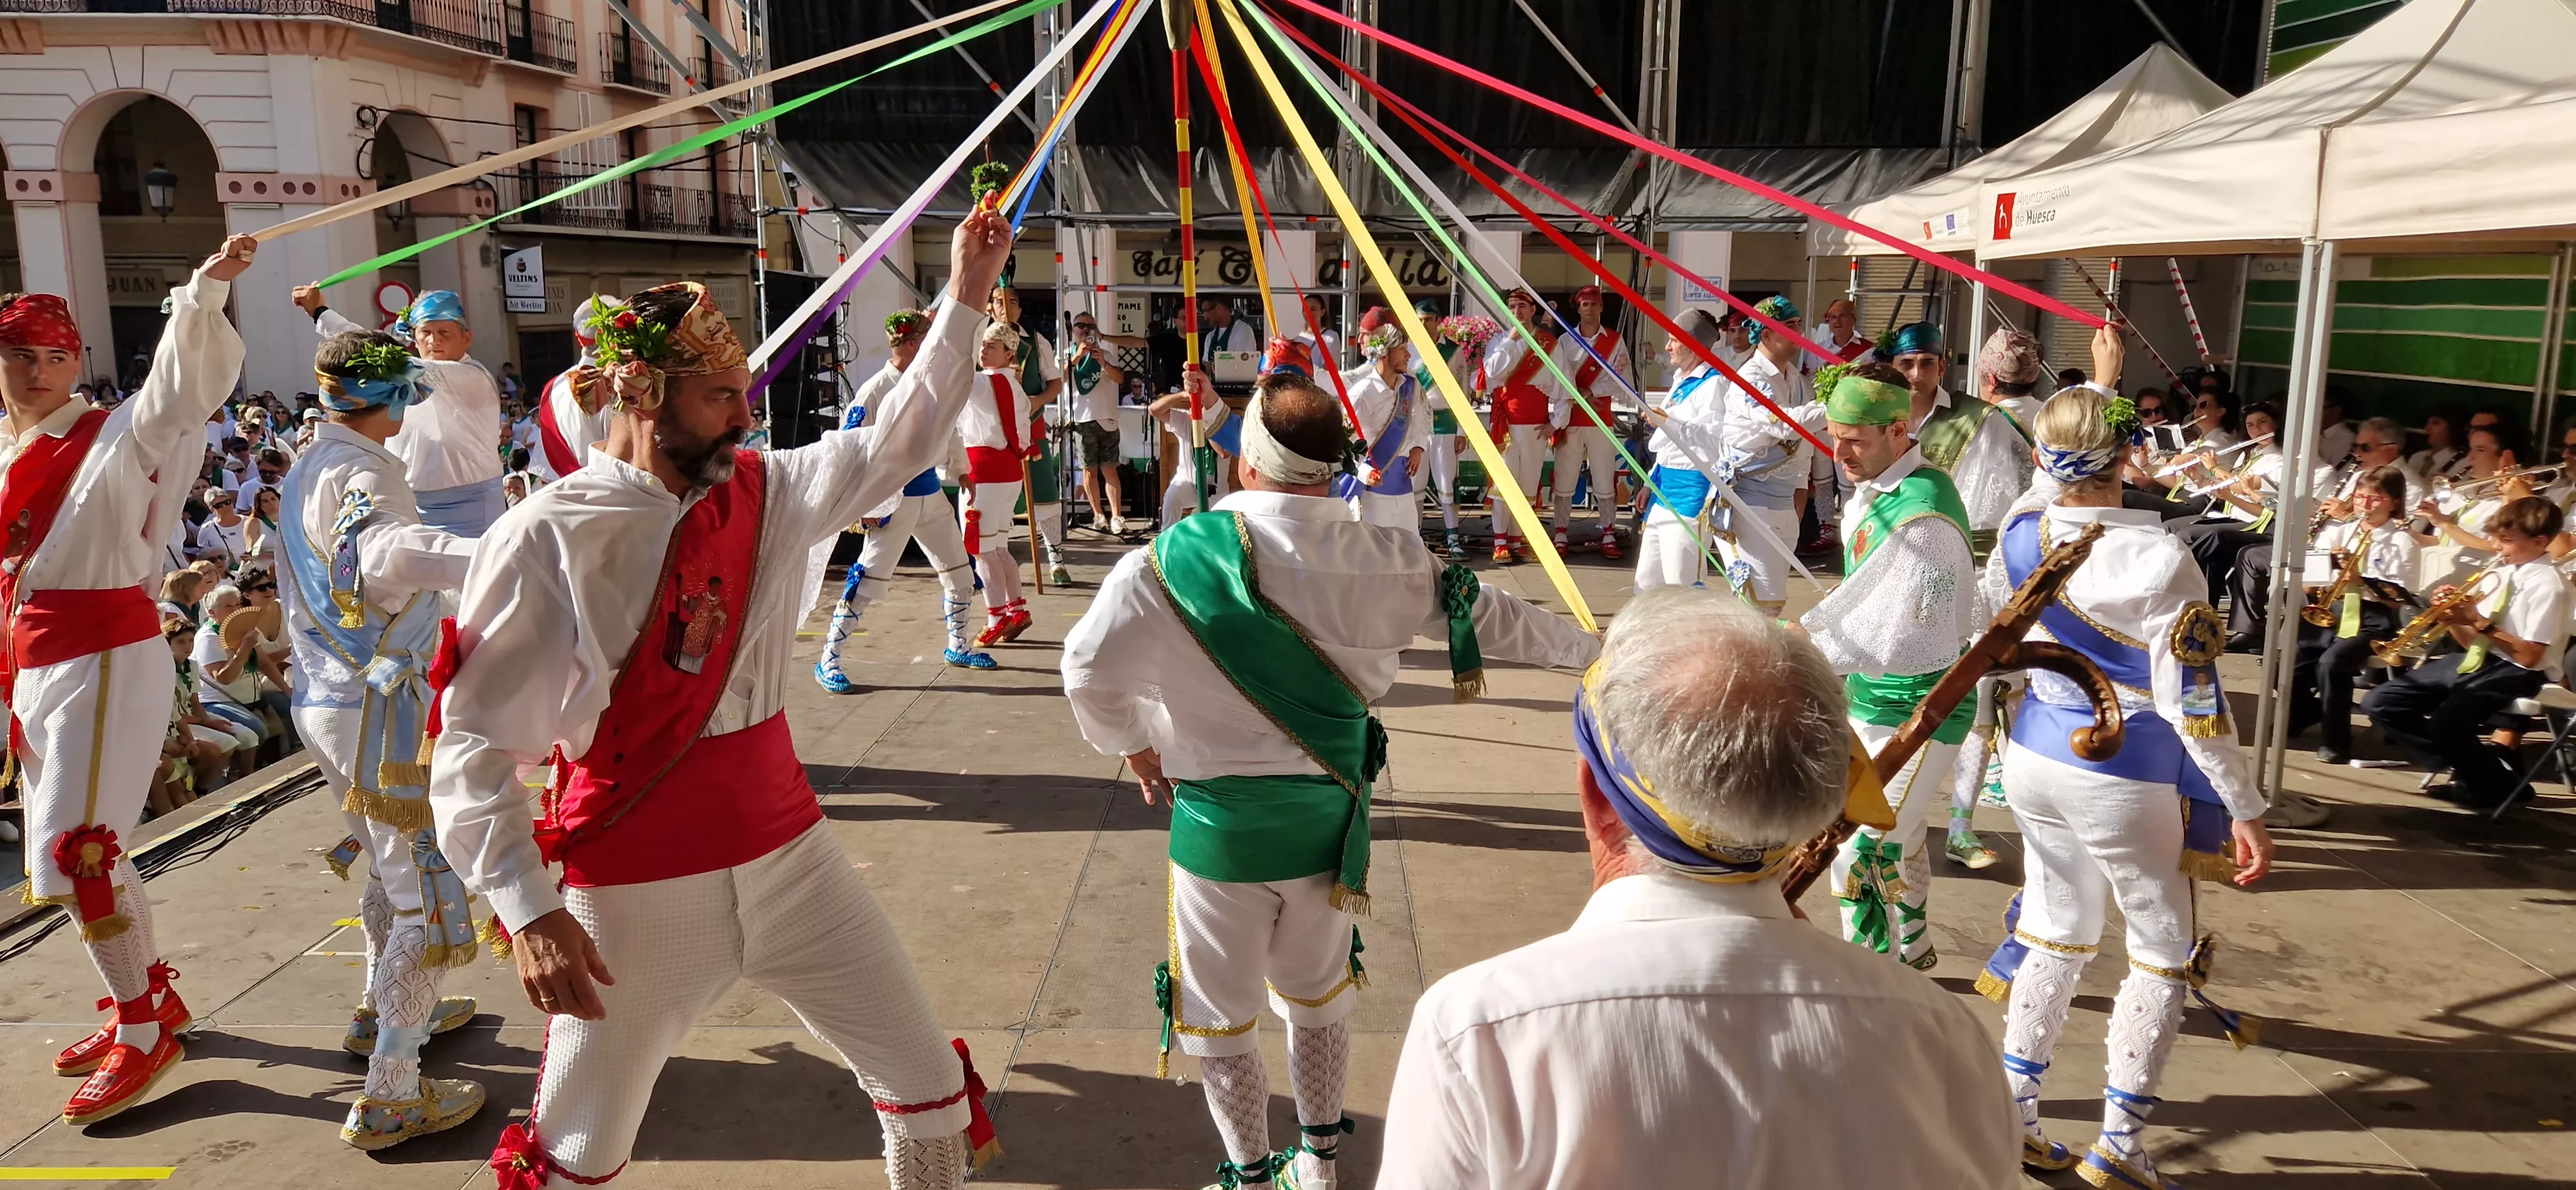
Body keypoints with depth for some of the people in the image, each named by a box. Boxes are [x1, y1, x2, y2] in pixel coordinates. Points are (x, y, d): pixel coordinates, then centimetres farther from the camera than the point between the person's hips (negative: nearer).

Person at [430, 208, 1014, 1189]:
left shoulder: (766, 493, 2)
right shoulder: (547, 537, -14)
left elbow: (899, 443, 7)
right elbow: (469, 746, -13)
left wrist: (963, 296, 2)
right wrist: (530, 911, -21)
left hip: (788, 856, 5)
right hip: (635, 894, -4)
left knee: (931, 1085, 9)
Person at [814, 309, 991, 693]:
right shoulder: (875, 390, -15)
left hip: (931, 493, 8)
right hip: (894, 498, -7)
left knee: (960, 568, 13)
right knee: (869, 579, -8)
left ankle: (958, 647, 31)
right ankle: (828, 660, 1)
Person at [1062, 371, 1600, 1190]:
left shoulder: (1174, 560, -18)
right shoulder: (1387, 562, -9)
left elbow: (1092, 669, -17)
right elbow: (1491, 619, 3)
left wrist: (1133, 747, 3)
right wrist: (1593, 648, 21)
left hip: (1218, 824, -3)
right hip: (1331, 818, 4)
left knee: (1220, 1016, 16)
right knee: (1318, 994, 25)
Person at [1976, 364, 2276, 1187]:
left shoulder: (2025, 528, -7)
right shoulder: (2161, 562, -23)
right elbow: (2193, 703, -21)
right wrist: (2245, 808, -10)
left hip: (2036, 758, 6)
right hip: (2124, 783, -5)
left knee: (2059, 932, 20)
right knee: (2162, 952, 13)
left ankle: (2011, 1109, 26)